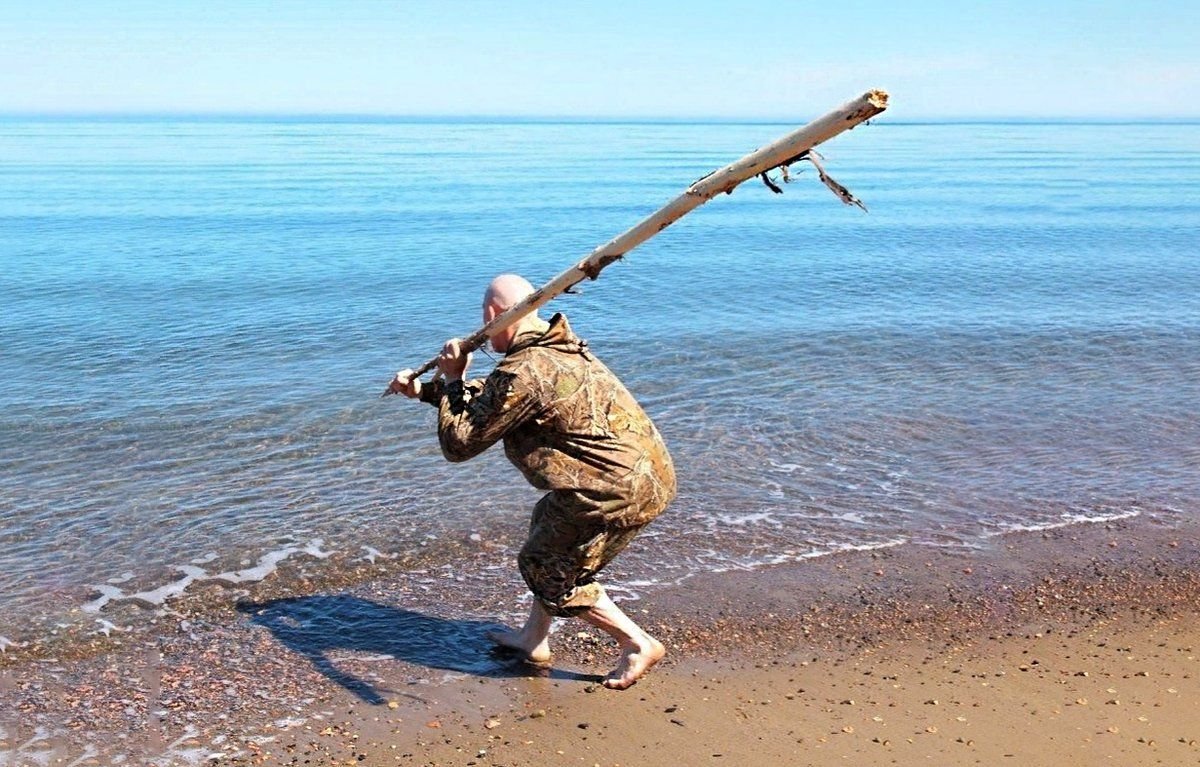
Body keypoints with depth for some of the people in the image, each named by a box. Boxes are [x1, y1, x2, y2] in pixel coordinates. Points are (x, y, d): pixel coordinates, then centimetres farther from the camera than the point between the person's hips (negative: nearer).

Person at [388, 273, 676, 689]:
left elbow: (459, 443, -8)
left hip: (617, 492, -10)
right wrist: (422, 389, 33)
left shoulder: (523, 373, -17)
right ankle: (534, 638, 36)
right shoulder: (558, 347, 14)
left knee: (548, 570, 10)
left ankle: (637, 644, 13)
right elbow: (490, 398, 29)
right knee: (549, 528, 26)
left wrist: (451, 380, 4)